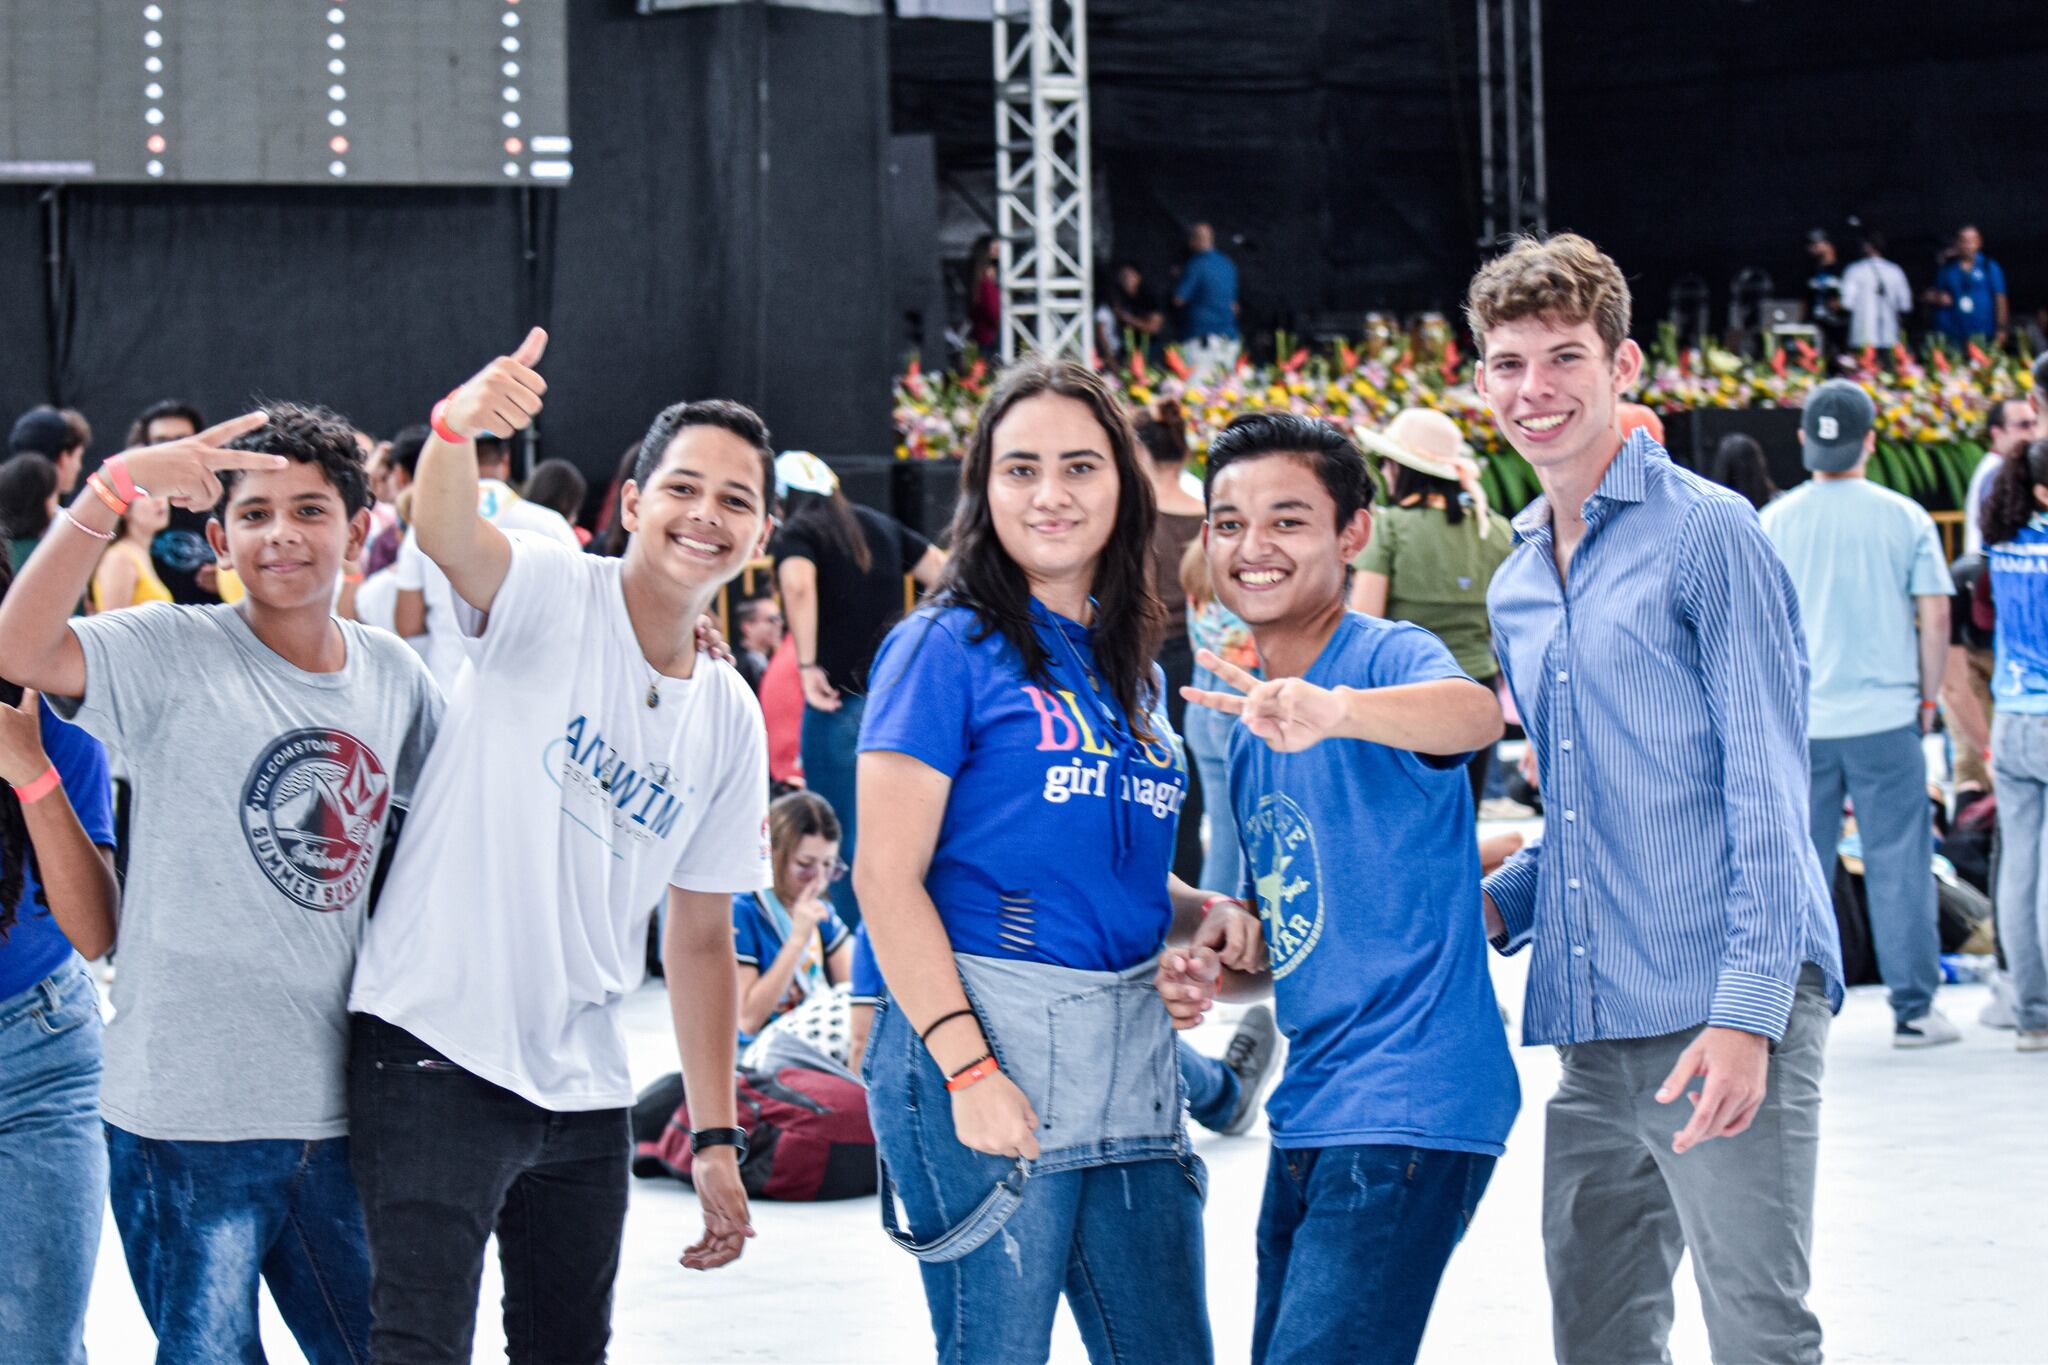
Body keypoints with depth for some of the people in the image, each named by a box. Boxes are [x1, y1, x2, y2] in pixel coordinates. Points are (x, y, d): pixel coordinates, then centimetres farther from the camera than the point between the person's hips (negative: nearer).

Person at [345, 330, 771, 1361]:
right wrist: (458, 425, -51)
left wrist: (716, 1138, 11)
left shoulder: (732, 721, 11)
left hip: (586, 1085, 7)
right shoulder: (553, 597, -5)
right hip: (438, 1051, -6)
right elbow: (443, 529, -28)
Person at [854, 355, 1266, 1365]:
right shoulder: (948, 647, -3)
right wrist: (967, 1068, -18)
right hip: (983, 1038, -7)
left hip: (1130, 1054, 7)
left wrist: (1205, 911, 6)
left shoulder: (1131, 674, 16)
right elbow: (887, 875, -10)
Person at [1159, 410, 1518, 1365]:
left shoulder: (1389, 656, -9)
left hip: (1407, 1114, -9)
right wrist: (1208, 976, 3)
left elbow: (1474, 715, -35)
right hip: (1308, 1114, 9)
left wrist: (1335, 709, -55)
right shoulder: (1252, 727, 16)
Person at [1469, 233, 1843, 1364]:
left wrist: (1746, 1010, -18)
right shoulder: (1516, 590, 18)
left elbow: (1765, 788, -10)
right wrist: (1492, 907, 8)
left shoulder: (1705, 533, -4)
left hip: (1724, 1015, -7)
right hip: (1597, 1034, 7)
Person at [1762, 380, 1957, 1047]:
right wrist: (1928, 697, 9)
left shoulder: (1774, 521, 1)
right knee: (1898, 863, 3)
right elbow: (1935, 617, -2)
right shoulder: (1904, 517, -2)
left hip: (1798, 721, 2)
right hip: (1887, 716, -2)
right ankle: (1913, 1009, 5)